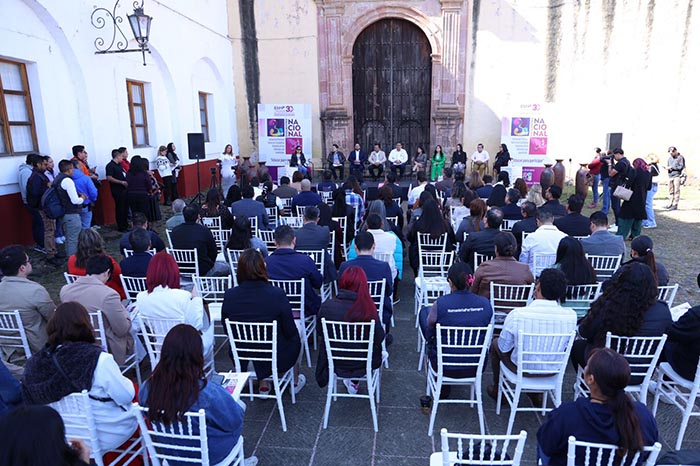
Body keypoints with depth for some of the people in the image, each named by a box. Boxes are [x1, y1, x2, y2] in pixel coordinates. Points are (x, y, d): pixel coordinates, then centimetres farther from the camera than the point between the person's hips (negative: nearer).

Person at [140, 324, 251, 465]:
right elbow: (235, 420, -19)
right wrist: (223, 395, 0)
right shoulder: (209, 393, -36)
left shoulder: (147, 388, -23)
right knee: (239, 407, 24)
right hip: (209, 454, -4)